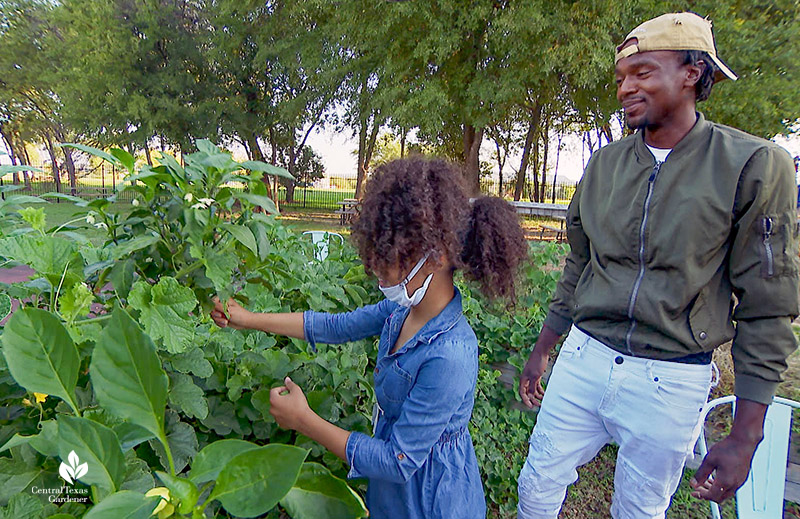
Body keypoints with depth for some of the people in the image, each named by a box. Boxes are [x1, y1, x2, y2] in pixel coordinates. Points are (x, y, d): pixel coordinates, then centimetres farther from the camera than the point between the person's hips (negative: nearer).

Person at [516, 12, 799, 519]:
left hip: (670, 381, -3)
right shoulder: (605, 163, 3)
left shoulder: (755, 165, -9)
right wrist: (541, 351, 14)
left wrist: (745, 438, -7)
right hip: (584, 358, 3)